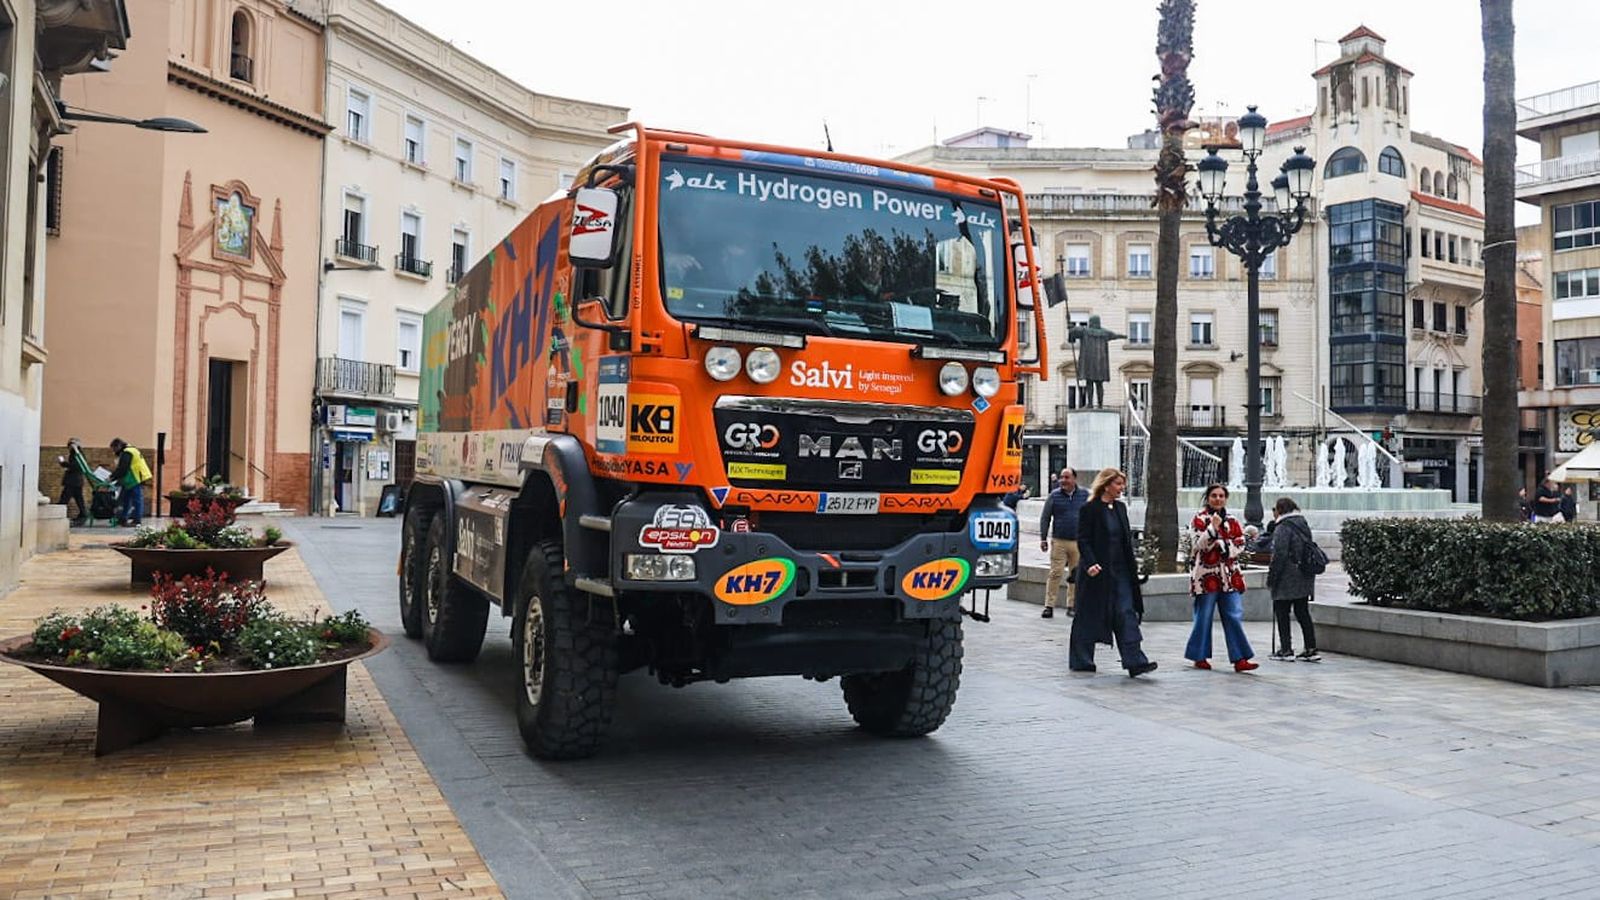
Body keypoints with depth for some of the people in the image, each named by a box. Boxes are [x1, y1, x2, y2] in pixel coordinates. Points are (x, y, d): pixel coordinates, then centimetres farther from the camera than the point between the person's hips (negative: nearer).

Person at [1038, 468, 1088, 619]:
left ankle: (1072, 606, 15)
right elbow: (1045, 518, 5)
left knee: (1076, 575, 6)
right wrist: (1043, 538, 0)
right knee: (1055, 573, -5)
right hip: (1059, 541, -2)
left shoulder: (1085, 495, 7)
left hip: (1079, 542, 2)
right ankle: (1049, 606, 0)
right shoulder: (1054, 495, 3)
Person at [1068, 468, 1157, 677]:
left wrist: (1133, 564, 15)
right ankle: (1080, 660, 18)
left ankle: (1135, 662, -7)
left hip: (1120, 571, 6)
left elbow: (1127, 538, 18)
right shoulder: (1089, 509, -9)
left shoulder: (1120, 508, 11)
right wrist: (1090, 563, -25)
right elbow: (1083, 540, -13)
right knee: (1089, 615, 5)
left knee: (1126, 614, -3)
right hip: (1097, 571, -6)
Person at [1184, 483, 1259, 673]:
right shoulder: (1199, 519, -1)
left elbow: (1240, 545, 7)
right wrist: (1213, 528, -22)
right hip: (1206, 575, -4)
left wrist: (1224, 547, -10)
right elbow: (1199, 545, -11)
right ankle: (1200, 656, 14)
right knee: (1203, 617, 2)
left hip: (1230, 575, 4)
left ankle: (1239, 659, -3)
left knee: (1234, 616, -2)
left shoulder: (1233, 522, 13)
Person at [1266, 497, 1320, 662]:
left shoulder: (1283, 528, -14)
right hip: (1305, 579, 8)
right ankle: (1311, 649, 12)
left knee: (1281, 612, 1)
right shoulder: (1303, 525, 13)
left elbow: (1279, 556, -18)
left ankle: (1286, 650, 2)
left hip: (1287, 580, -8)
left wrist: (1271, 578, -11)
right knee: (1303, 612, 12)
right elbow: (1309, 549, 18)